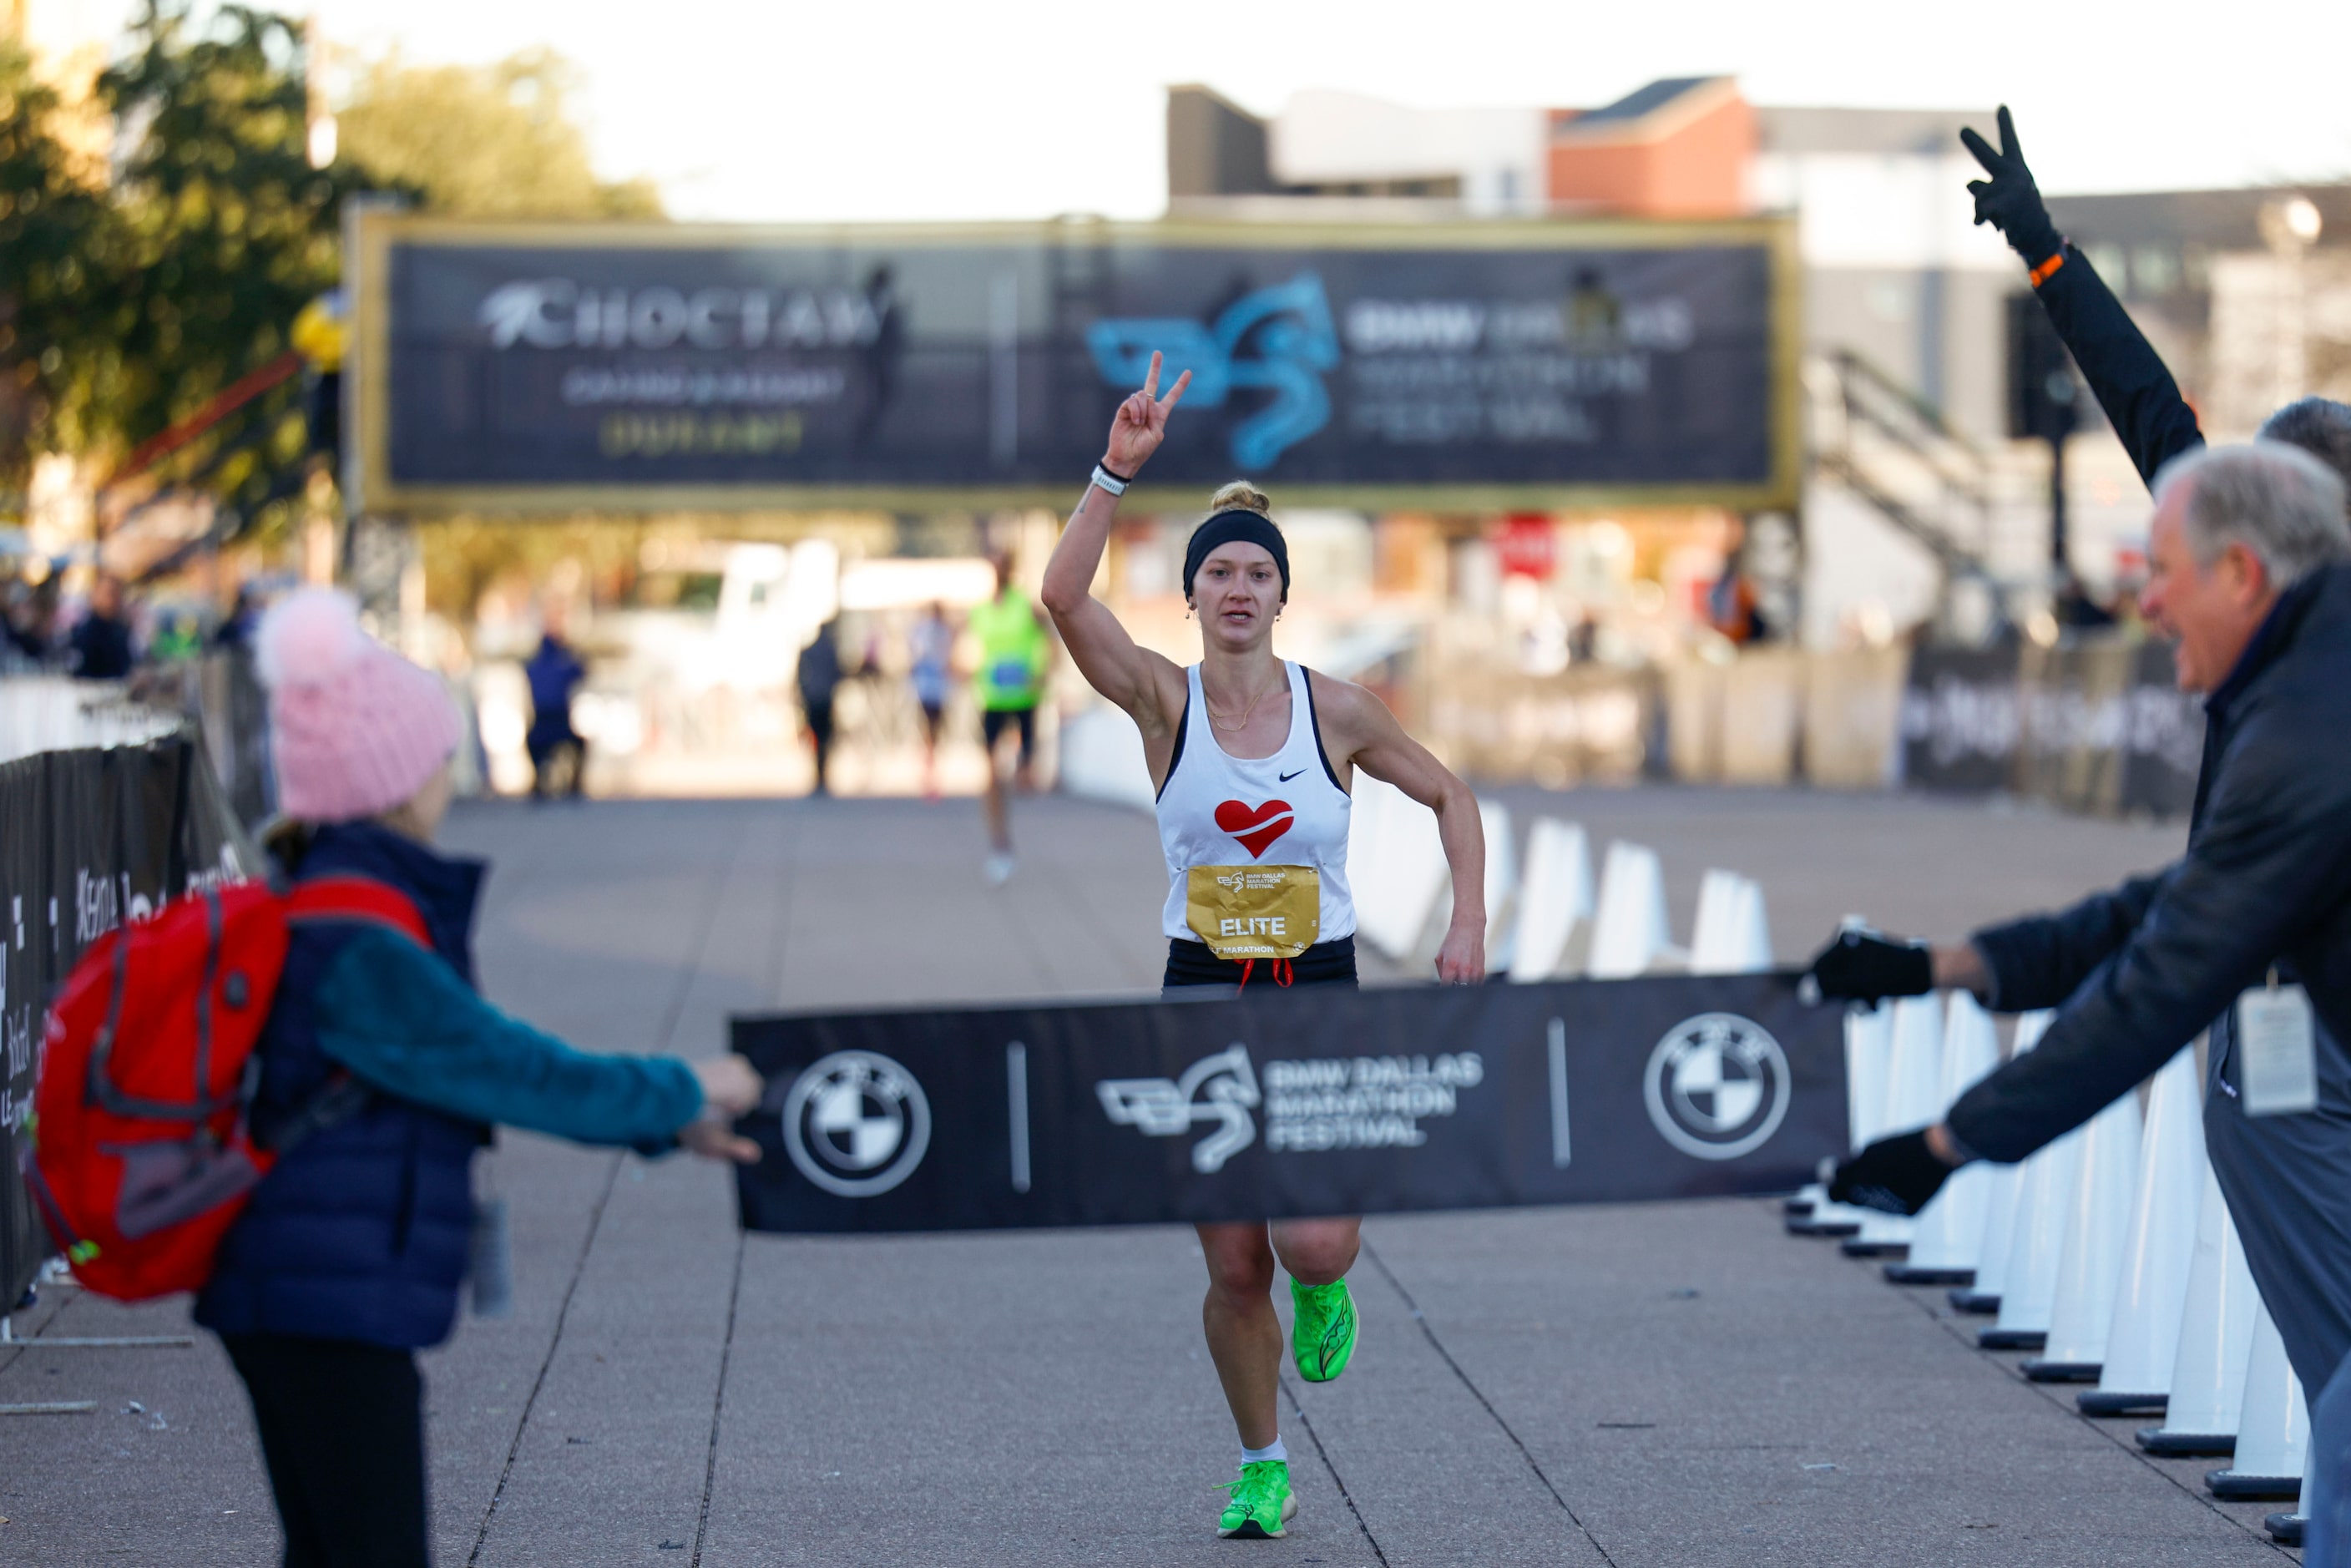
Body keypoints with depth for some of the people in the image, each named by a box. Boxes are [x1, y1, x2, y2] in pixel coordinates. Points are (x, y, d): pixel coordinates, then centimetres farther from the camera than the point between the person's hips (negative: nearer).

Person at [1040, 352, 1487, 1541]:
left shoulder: (1336, 710, -4)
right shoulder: (1163, 701, -5)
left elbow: (1447, 795, 10)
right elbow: (1063, 595, -22)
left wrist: (1470, 918, -2)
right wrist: (1118, 470, -28)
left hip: (1320, 1000, 0)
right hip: (1202, 998, 0)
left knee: (1313, 1243, -18)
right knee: (1234, 1271, 2)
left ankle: (1325, 1293, 20)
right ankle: (1261, 1468, 23)